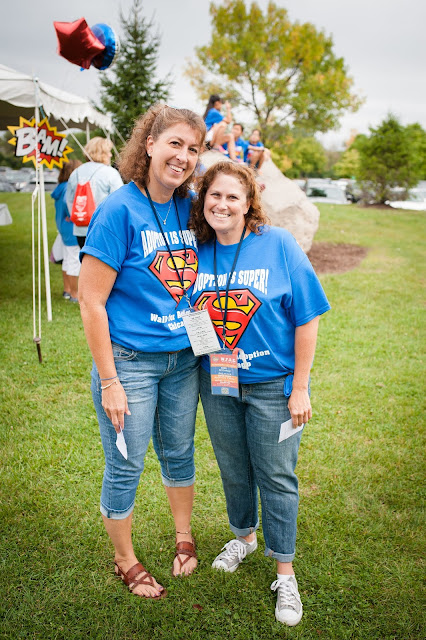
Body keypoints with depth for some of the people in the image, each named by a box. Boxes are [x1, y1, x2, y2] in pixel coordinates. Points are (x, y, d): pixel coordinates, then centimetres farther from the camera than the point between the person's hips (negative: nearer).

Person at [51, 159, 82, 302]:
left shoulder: (62, 187, 9)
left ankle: (67, 290, 31)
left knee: (68, 259, 19)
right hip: (72, 229, -10)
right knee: (74, 260, -2)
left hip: (63, 227, 10)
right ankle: (75, 294, 5)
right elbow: (69, 203, -32)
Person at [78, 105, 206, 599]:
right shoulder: (118, 210, -16)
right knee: (125, 468, 10)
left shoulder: (189, 207, 0)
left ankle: (183, 537, 45)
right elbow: (91, 302, -16)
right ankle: (125, 561, 34)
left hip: (183, 358, 5)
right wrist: (109, 382, -15)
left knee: (179, 452, 21)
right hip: (130, 361, -5)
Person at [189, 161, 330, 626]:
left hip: (272, 385, -3)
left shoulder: (278, 244, -14)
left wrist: (300, 388, -12)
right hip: (216, 383, 3)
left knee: (276, 476, 7)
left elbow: (306, 318, -12)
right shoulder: (197, 251, -3)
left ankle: (284, 571, 27)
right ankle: (243, 536, 47)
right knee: (233, 469, 20)